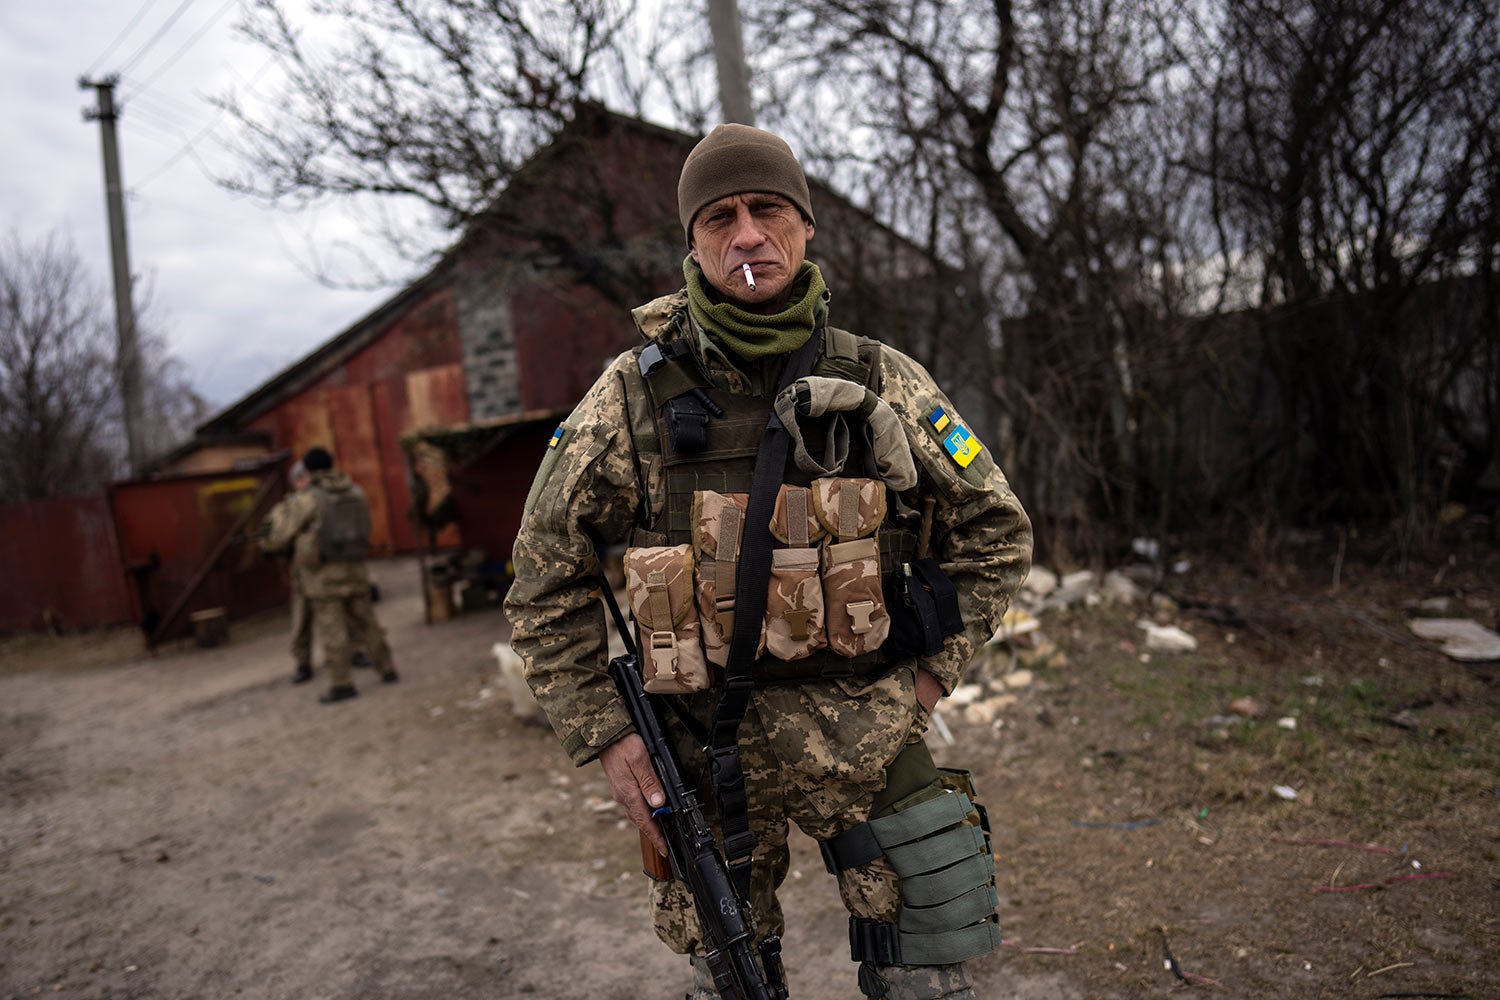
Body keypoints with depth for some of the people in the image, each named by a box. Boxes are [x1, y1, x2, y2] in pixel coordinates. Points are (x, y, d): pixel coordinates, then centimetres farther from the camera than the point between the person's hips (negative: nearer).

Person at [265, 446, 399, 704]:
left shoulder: (305, 499, -10)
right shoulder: (356, 492, 7)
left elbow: (280, 537, -3)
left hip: (323, 573, -5)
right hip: (355, 567, 5)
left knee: (331, 629, 0)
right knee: (365, 622, 14)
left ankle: (342, 684, 2)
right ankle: (387, 670, 18)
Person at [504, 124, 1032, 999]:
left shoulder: (886, 386, -3)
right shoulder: (632, 397, -6)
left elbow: (996, 531, 7)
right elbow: (546, 578, 1)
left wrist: (932, 673, 1)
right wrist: (603, 731, -4)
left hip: (869, 732, 1)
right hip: (705, 742, 0)